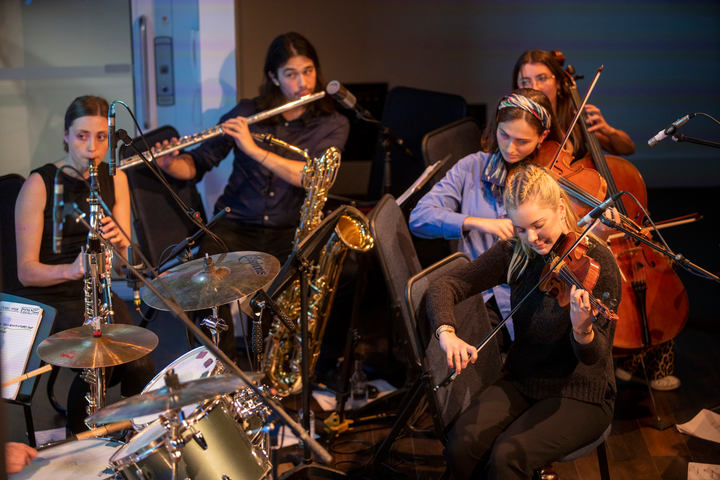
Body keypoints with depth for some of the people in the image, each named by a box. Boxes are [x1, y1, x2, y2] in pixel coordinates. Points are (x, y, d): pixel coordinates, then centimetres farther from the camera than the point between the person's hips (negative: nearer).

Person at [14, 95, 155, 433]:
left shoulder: (114, 179, 3)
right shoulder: (39, 185, -12)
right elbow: (26, 272, -13)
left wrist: (119, 242, -20)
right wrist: (71, 269, -32)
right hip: (46, 299, -4)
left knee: (140, 365, -20)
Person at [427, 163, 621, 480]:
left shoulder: (596, 262, -15)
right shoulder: (514, 254, -2)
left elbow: (596, 357, -16)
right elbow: (445, 286, -3)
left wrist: (583, 330, -40)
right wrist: (446, 333, -23)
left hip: (580, 395, -4)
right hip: (520, 383, 4)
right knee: (461, 445, -22)